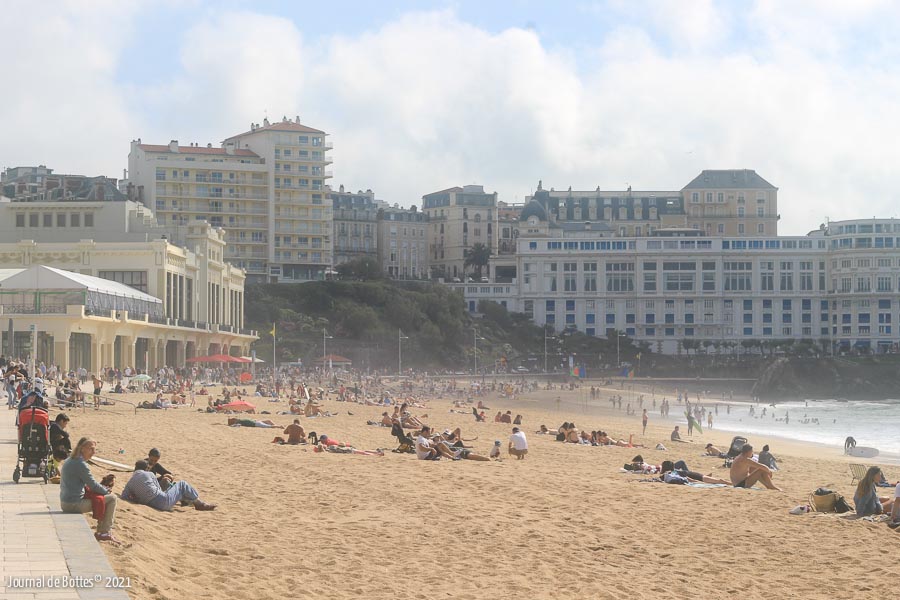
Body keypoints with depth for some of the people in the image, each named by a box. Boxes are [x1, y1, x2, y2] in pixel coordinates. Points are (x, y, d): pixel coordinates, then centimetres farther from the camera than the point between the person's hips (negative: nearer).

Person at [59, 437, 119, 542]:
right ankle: (105, 533, 2)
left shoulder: (69, 461, 14)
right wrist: (106, 490, 6)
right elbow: (93, 485, -14)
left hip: (65, 503, 10)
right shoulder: (81, 464, -18)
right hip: (75, 504, -10)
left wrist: (103, 488, 13)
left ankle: (101, 532, 28)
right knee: (111, 498, -4)